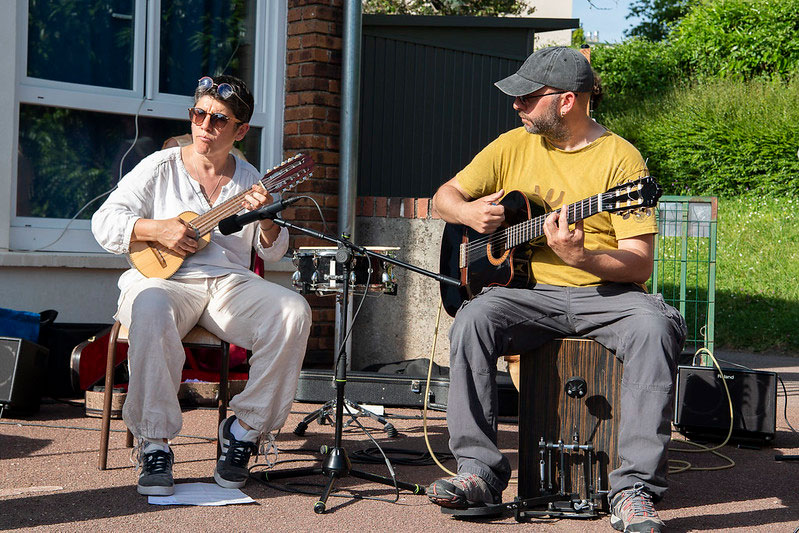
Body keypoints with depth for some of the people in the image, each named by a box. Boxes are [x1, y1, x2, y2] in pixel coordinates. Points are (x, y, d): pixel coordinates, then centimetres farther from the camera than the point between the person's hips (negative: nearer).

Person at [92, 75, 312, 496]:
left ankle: (244, 429, -14)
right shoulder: (160, 168, 6)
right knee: (151, 309, -40)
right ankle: (154, 444, -31)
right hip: (165, 280, -3)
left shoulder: (249, 180, 14)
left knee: (293, 312, -25)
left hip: (231, 284, 3)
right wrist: (157, 229, -15)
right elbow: (104, 223, 1)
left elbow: (272, 253, 12)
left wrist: (267, 221, -10)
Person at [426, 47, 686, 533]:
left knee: (656, 326, -34)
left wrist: (580, 257, -32)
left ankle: (635, 490, -34)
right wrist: (468, 212, -6)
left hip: (607, 294, -3)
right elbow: (446, 195, 19)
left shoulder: (620, 157, -6)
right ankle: (479, 471, -23)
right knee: (473, 319, -27)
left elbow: (640, 263, -13)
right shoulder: (514, 146, 9)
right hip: (531, 293, 3)